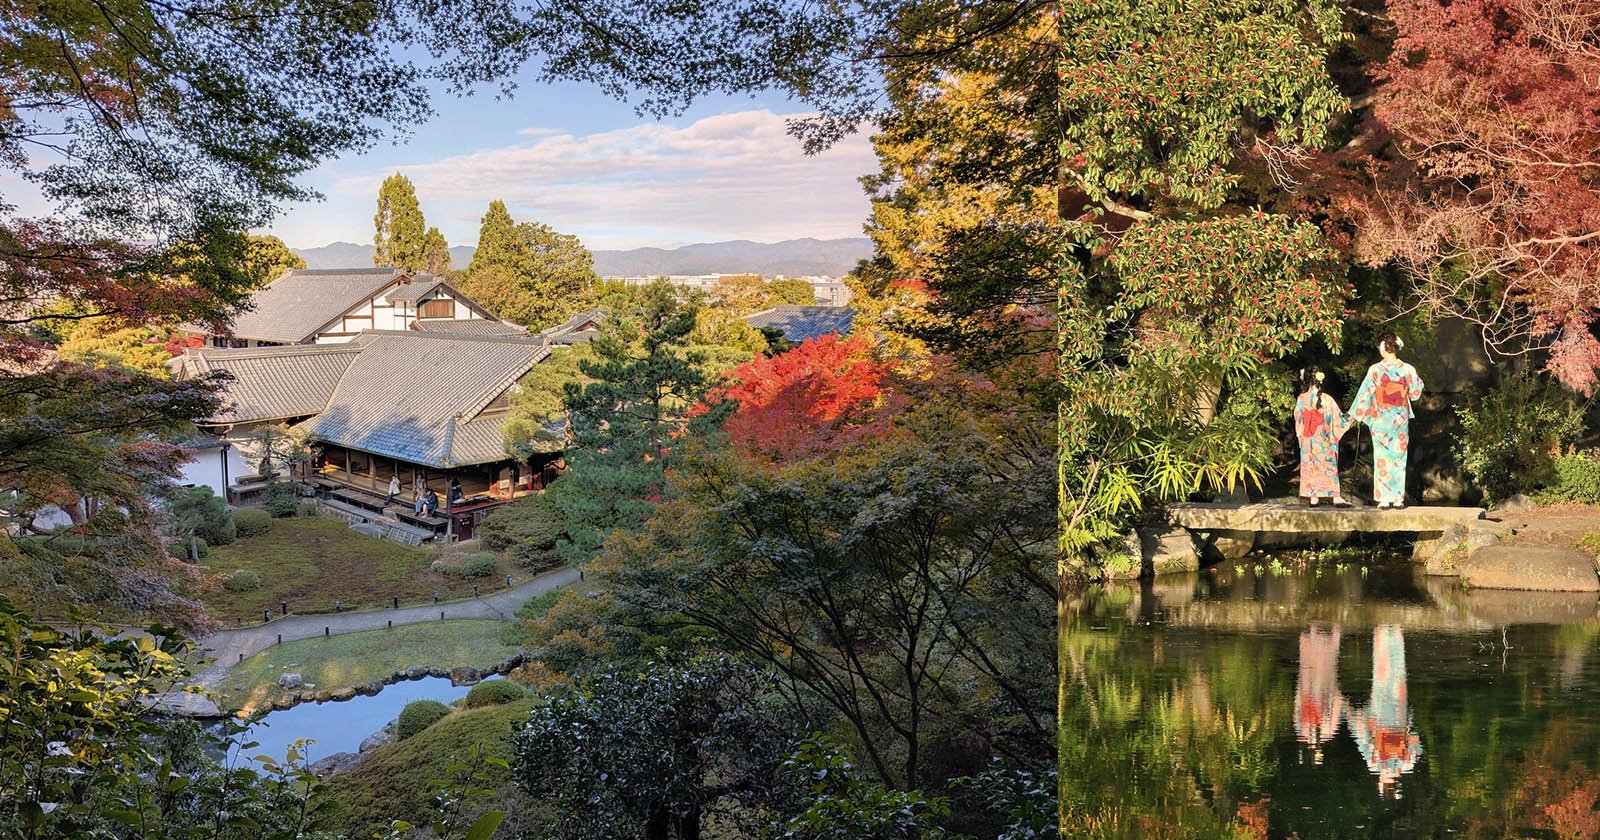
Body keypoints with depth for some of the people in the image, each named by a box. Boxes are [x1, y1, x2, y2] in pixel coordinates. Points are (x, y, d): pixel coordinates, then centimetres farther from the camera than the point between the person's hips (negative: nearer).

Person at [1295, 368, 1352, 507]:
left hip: (1307, 441, 1)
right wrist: (1350, 419, 15)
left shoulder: (1301, 399, -6)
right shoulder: (1327, 399, -10)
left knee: (1310, 467, 8)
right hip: (1324, 441, -1)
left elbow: (1297, 419, 4)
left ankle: (1313, 498, 8)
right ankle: (1336, 497, 0)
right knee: (1329, 467, 3)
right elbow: (1337, 418, -2)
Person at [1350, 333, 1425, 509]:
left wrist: (1355, 415, 4)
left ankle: (1384, 498, 1)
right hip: (1400, 419, 2)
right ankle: (1398, 499, 4)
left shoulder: (1375, 370, -9)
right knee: (1399, 456, 6)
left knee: (1382, 457, 3)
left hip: (1381, 419, -2)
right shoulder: (1407, 369, -3)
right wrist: (1417, 379, 27)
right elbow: (1415, 392, 7)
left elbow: (1365, 394, -5)